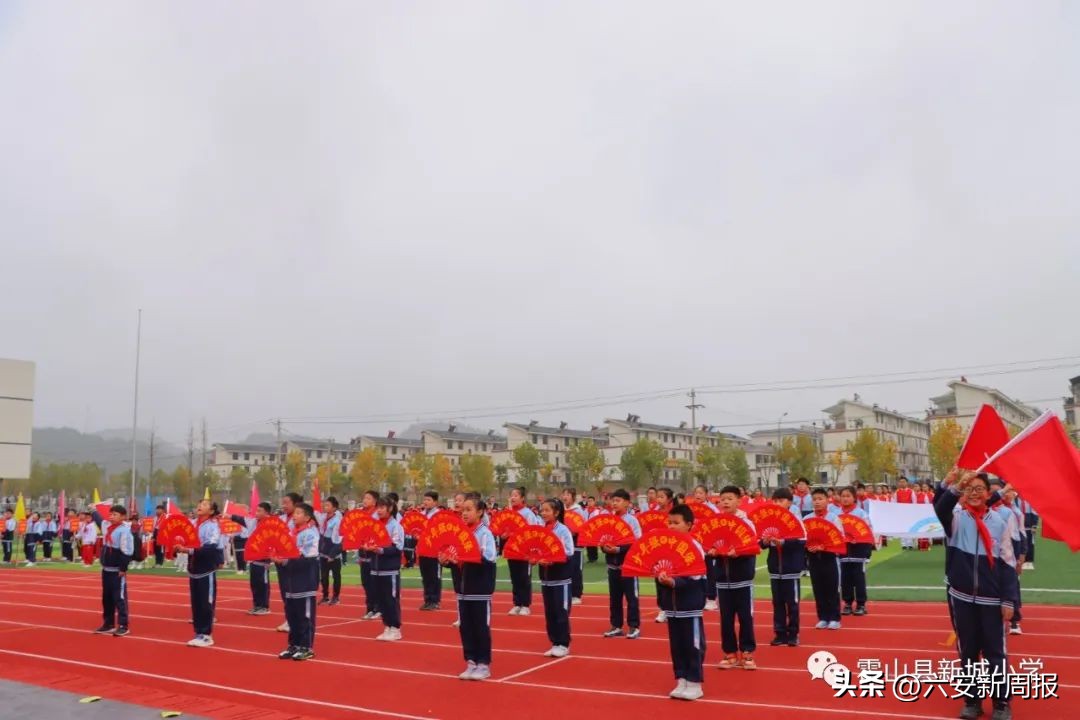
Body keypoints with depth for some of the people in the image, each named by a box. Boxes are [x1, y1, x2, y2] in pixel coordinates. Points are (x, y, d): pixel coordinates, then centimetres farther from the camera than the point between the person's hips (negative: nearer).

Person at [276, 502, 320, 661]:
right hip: (292, 579, 8)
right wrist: (278, 559, -2)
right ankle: (294, 645, 22)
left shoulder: (311, 533, -12)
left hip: (305, 580, -8)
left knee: (305, 615, -1)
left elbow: (308, 558, -21)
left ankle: (307, 647, 7)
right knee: (291, 613, 12)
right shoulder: (293, 531, 12)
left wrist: (286, 561, -25)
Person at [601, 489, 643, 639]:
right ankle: (616, 626, 20)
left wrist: (619, 549, -22)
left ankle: (634, 627, 9)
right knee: (614, 597, 11)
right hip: (612, 564, 5)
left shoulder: (632, 520, -8)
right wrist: (604, 547, -12)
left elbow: (637, 543, -13)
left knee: (631, 597, 1)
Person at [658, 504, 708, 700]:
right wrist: (661, 578, -11)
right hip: (671, 605, 6)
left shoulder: (694, 546, -12)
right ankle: (681, 680, 22)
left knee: (693, 645, 3)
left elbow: (695, 577, -18)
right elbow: (659, 570, 10)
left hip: (690, 605, -6)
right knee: (676, 644, 12)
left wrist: (674, 582, -29)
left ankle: (695, 684, 12)